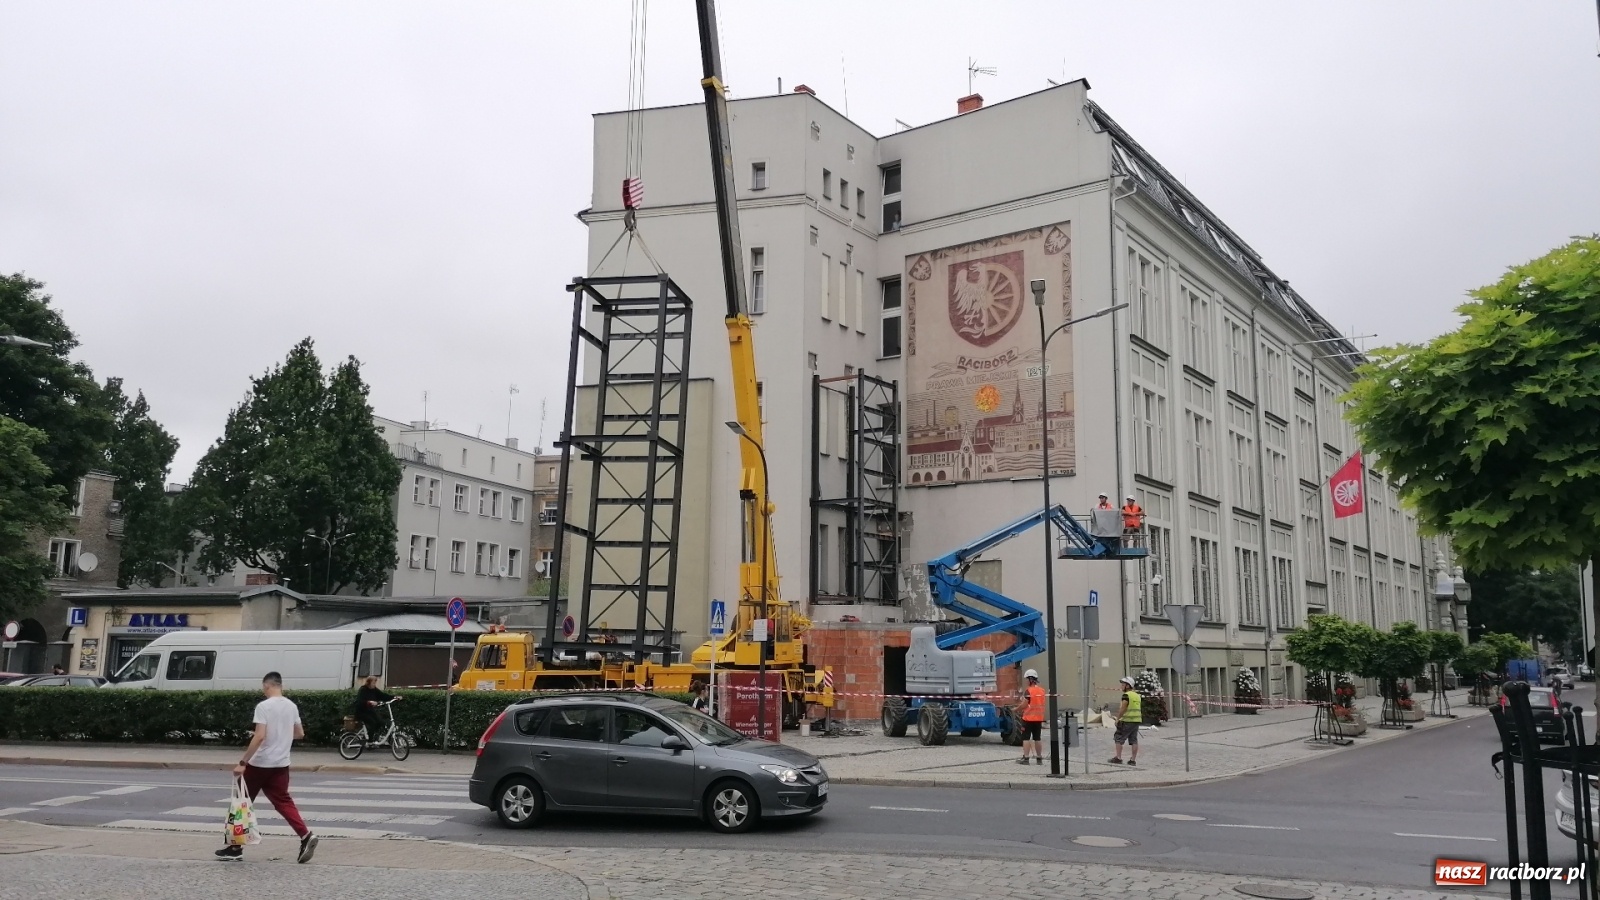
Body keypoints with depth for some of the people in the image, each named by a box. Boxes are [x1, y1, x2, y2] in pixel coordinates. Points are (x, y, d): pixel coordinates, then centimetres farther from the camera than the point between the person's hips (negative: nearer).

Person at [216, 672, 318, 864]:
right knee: (283, 802, 5)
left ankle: (235, 847, 17)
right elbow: (300, 734, 17)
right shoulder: (291, 706, 8)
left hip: (259, 764, -6)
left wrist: (243, 762, -20)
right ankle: (306, 836, -14)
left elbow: (259, 736, -23)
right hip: (281, 764, 6)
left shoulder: (264, 706, -14)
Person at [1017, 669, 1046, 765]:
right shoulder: (1042, 690, 6)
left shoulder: (1028, 690, -15)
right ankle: (1039, 758, 14)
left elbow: (1024, 705, -16)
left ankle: (1025, 758, -3)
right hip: (1039, 717, 6)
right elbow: (1042, 705, 13)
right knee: (1037, 738, 12)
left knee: (1026, 738, -1)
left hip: (1028, 717, -6)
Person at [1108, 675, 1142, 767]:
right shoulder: (1137, 695, 15)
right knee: (1134, 740, 7)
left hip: (1127, 721, -8)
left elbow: (1123, 709, -18)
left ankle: (1118, 758, -1)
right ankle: (1133, 759, 5)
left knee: (1119, 739, 1)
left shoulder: (1126, 695, -11)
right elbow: (1139, 709, 18)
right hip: (1137, 720, 8)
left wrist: (1118, 718, -11)